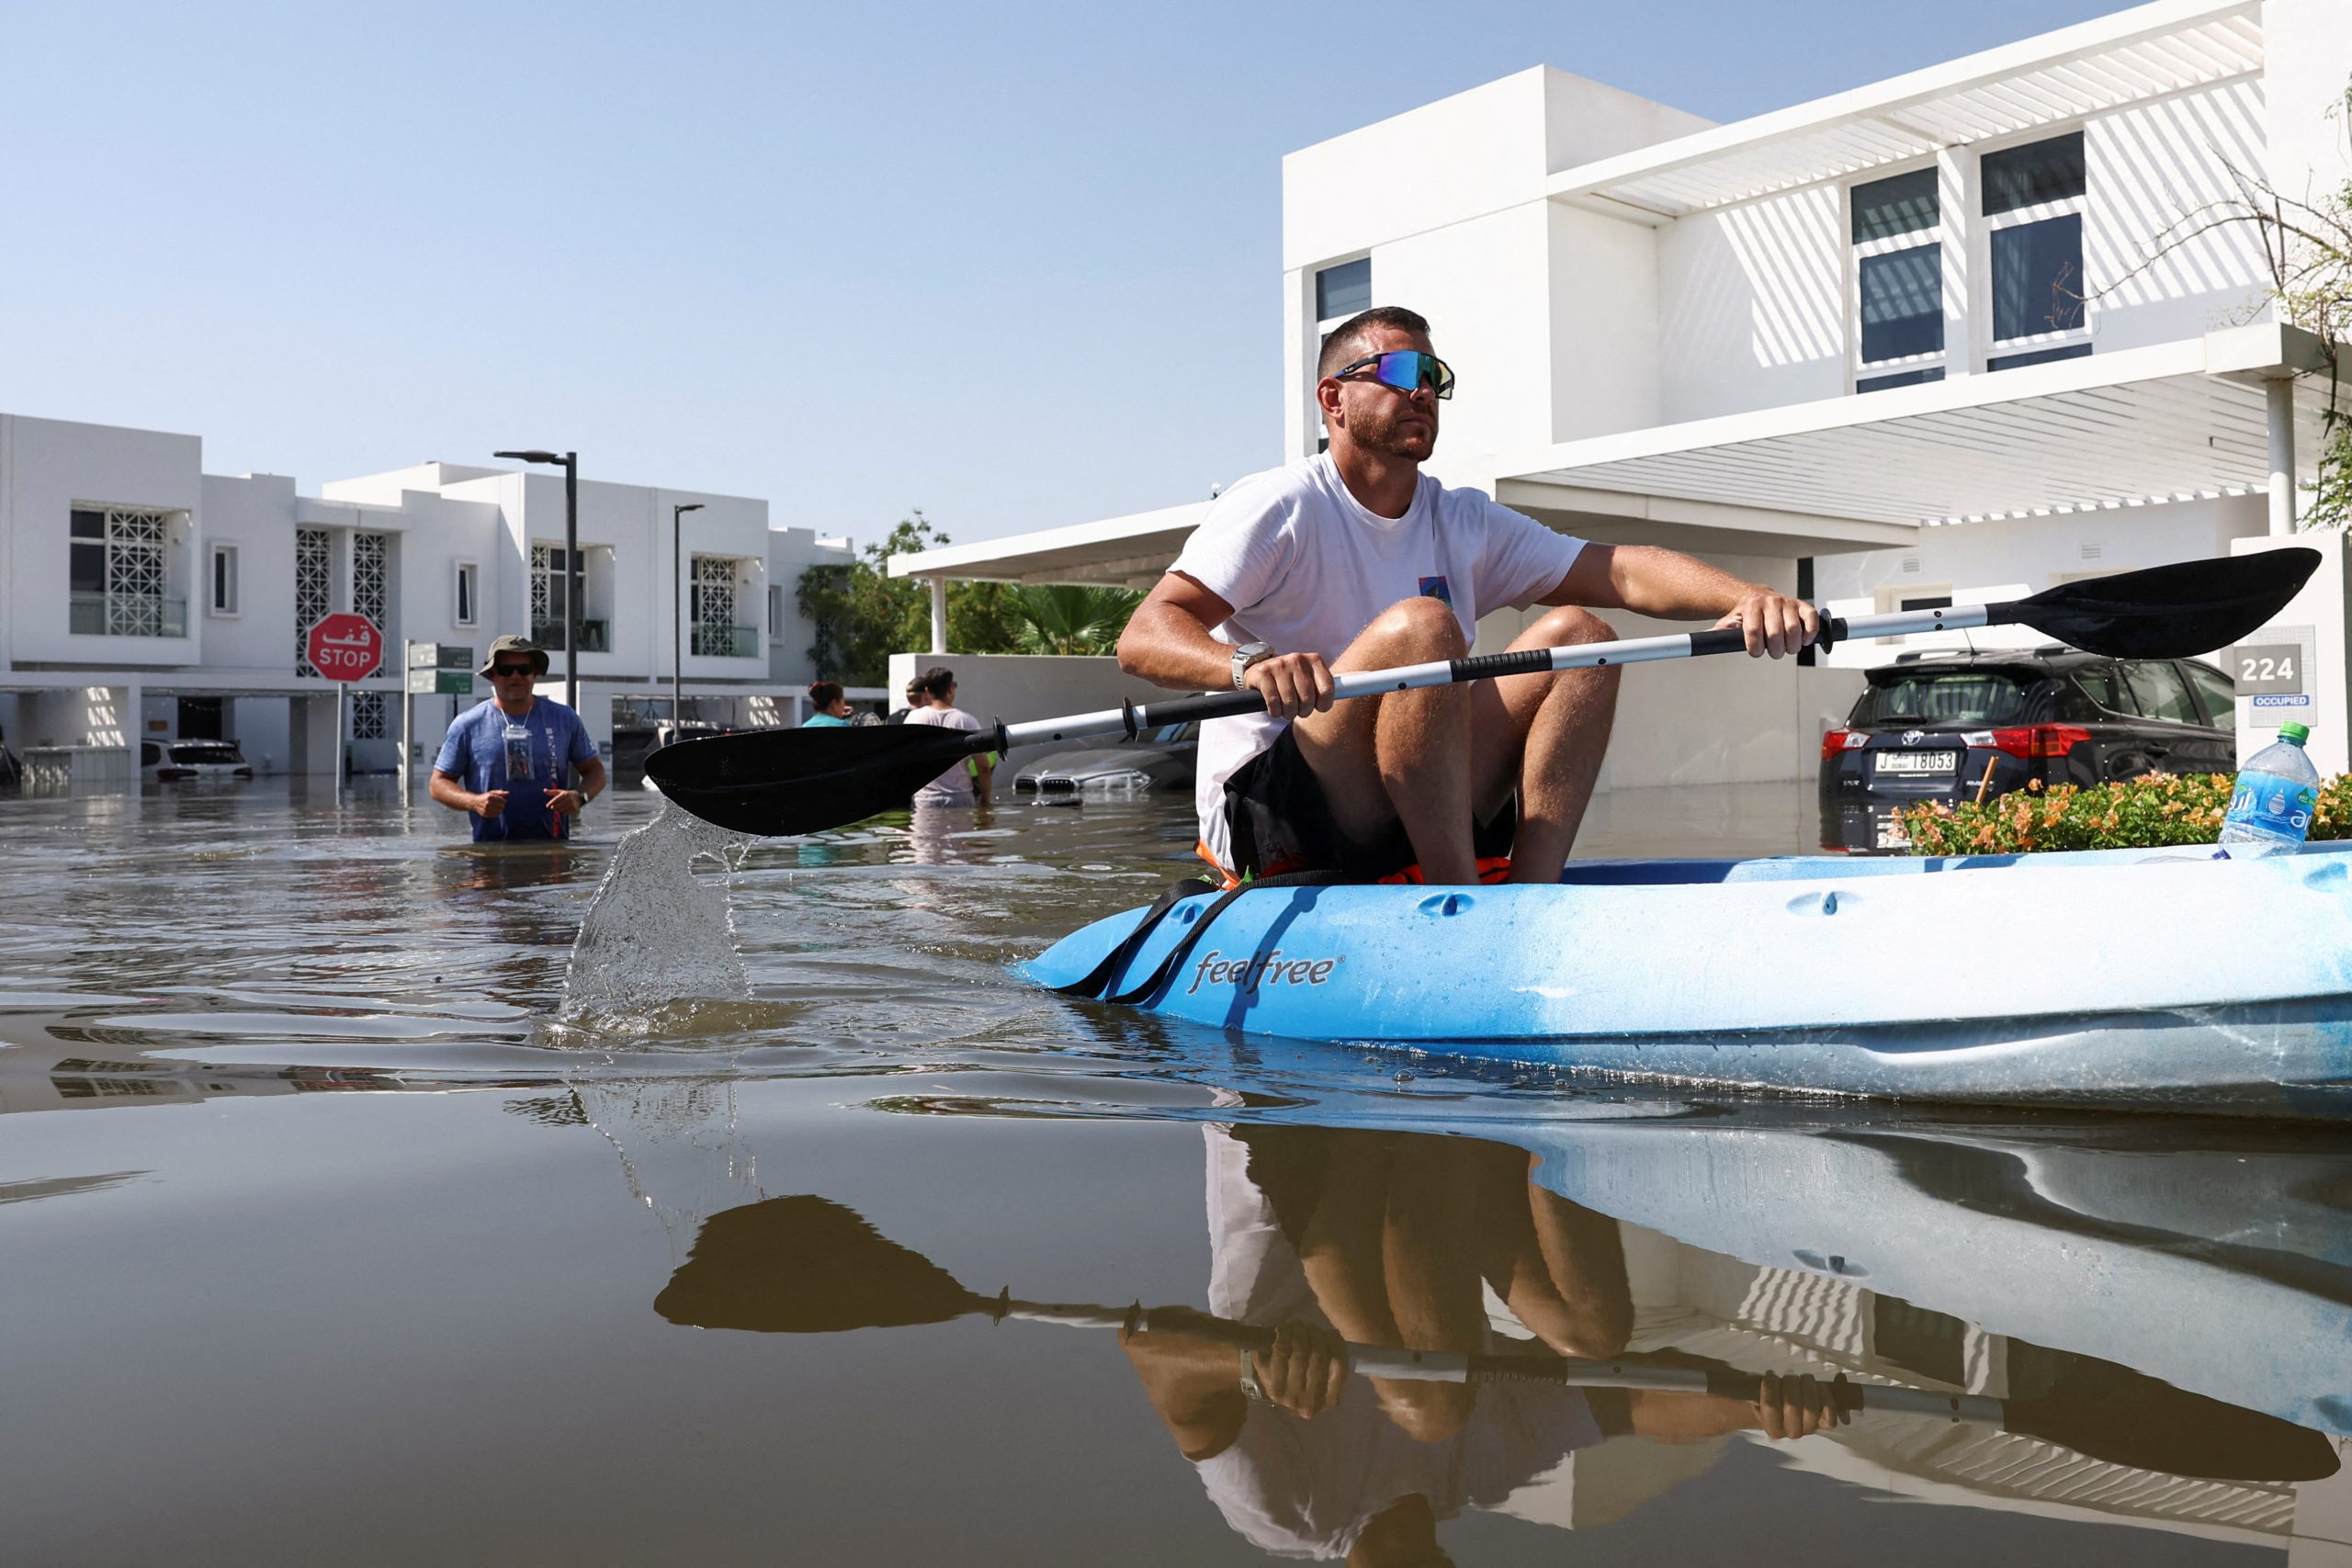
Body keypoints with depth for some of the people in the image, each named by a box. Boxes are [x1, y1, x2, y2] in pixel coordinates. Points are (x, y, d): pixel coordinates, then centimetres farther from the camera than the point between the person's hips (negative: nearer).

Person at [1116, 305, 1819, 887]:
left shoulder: (1465, 523, 11)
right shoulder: (1280, 508, -6)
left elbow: (1622, 571, -1)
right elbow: (1143, 637, -19)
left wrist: (1746, 597, -20)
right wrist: (1248, 665, -41)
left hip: (1413, 819, 6)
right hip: (1270, 821, -6)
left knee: (1576, 632, -7)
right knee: (1419, 625, -28)